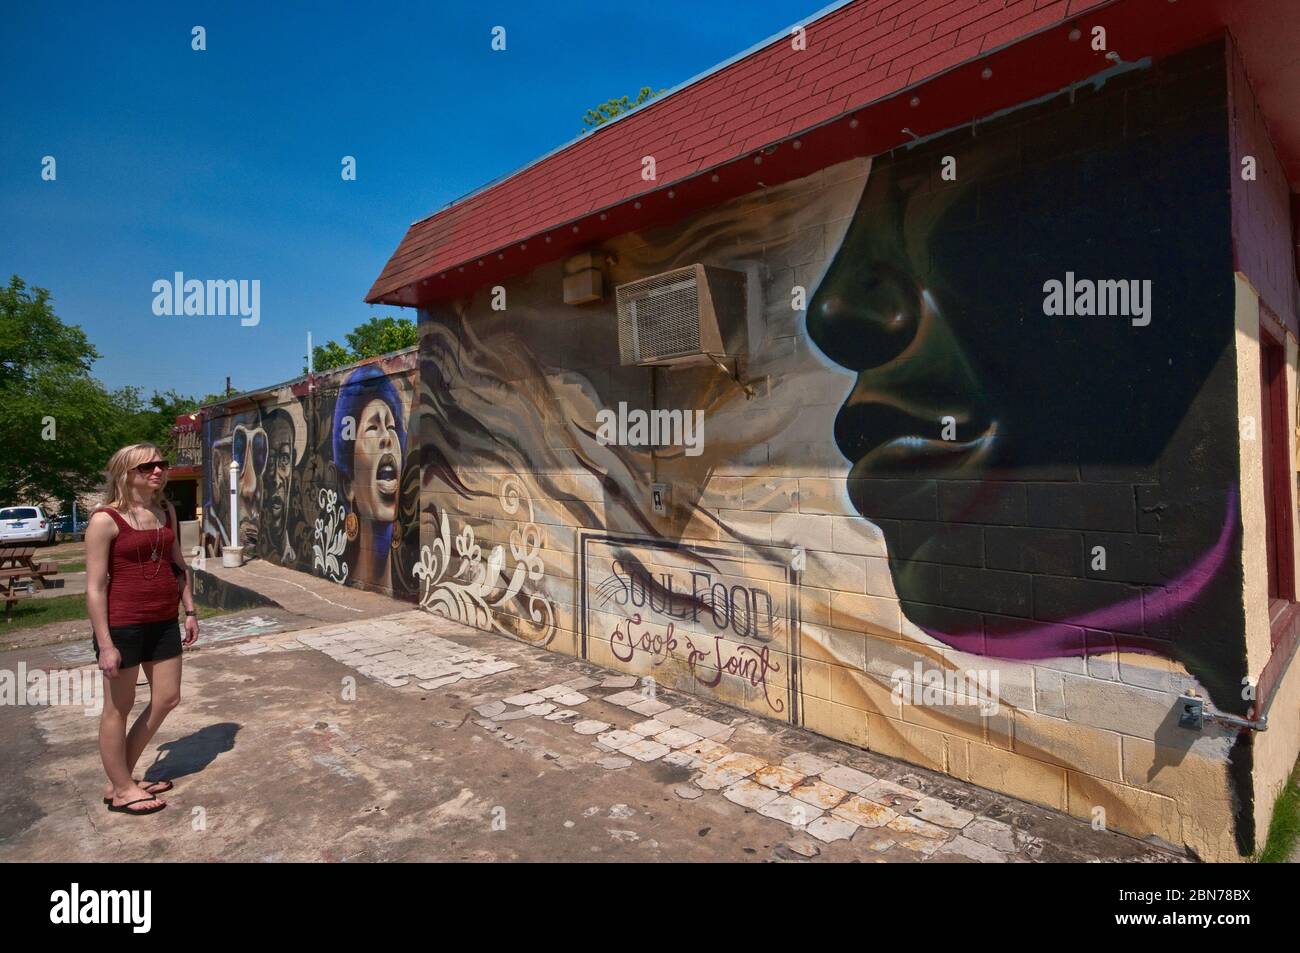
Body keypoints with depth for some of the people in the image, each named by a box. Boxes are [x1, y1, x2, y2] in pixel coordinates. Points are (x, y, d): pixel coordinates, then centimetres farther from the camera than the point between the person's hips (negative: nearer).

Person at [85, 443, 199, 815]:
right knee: (119, 708, 9)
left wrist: (189, 610, 11)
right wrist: (105, 644, -16)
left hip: (163, 622, 7)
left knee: (167, 699, 14)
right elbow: (95, 587, -14)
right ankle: (121, 790, 26)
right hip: (122, 625, -7)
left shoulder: (166, 512, 6)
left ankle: (123, 776, 32)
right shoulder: (105, 520, -14)